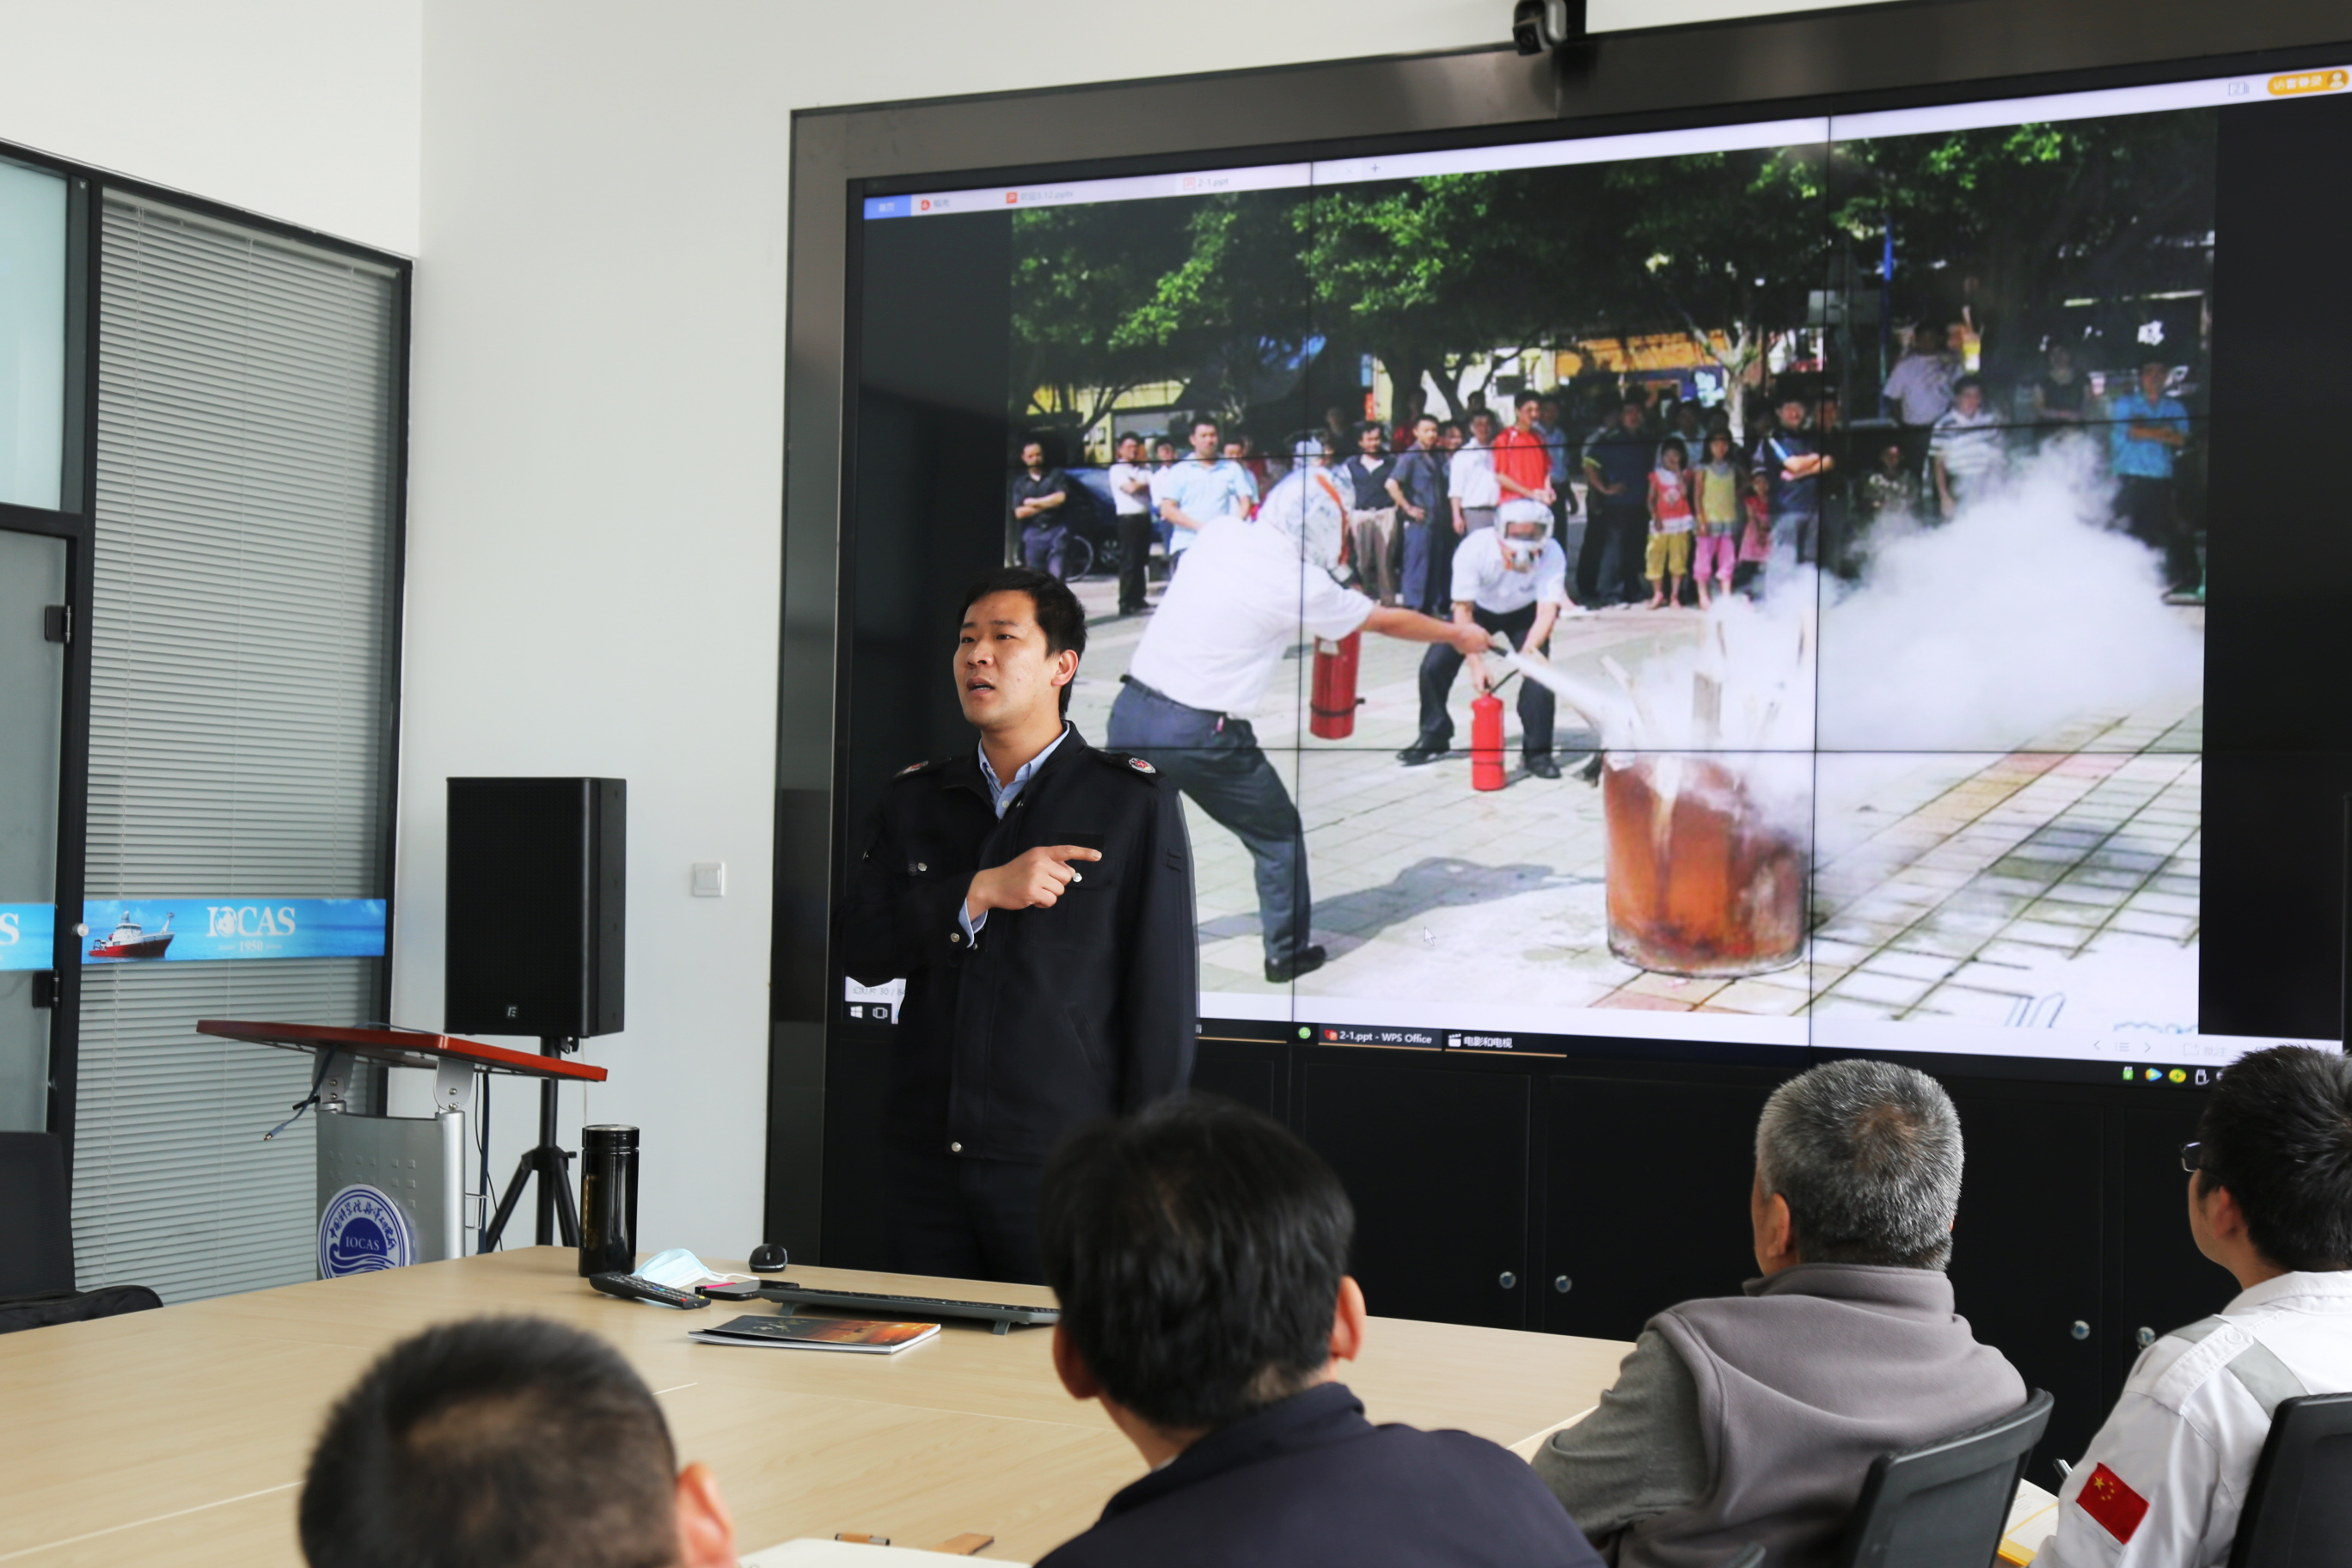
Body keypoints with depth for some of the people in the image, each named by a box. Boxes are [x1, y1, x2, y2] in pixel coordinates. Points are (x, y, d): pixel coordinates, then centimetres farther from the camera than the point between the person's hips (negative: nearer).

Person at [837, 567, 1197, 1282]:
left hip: (1064, 1168, -4)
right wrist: (980, 893, -11)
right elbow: (860, 949, 3)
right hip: (928, 1163, 4)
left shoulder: (1133, 800, 1)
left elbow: (1165, 993, -2)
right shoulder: (913, 799, 13)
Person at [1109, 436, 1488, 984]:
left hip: (1132, 709, 5)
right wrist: (1460, 635, 24)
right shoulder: (1301, 585, -6)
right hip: (1202, 733, -5)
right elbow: (1389, 622, 9)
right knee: (1278, 834, 17)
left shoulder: (1221, 534, 6)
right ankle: (1287, 951, 27)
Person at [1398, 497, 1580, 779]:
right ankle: (1434, 738, 15)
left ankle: (1537, 751, -3)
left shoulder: (1552, 554, -34)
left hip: (1524, 614, 0)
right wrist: (1476, 663, -36)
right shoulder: (1474, 549, -35)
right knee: (1434, 665, -9)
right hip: (1479, 608, 0)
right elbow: (1463, 610, -29)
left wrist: (1529, 649, -52)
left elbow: (1546, 612, -33)